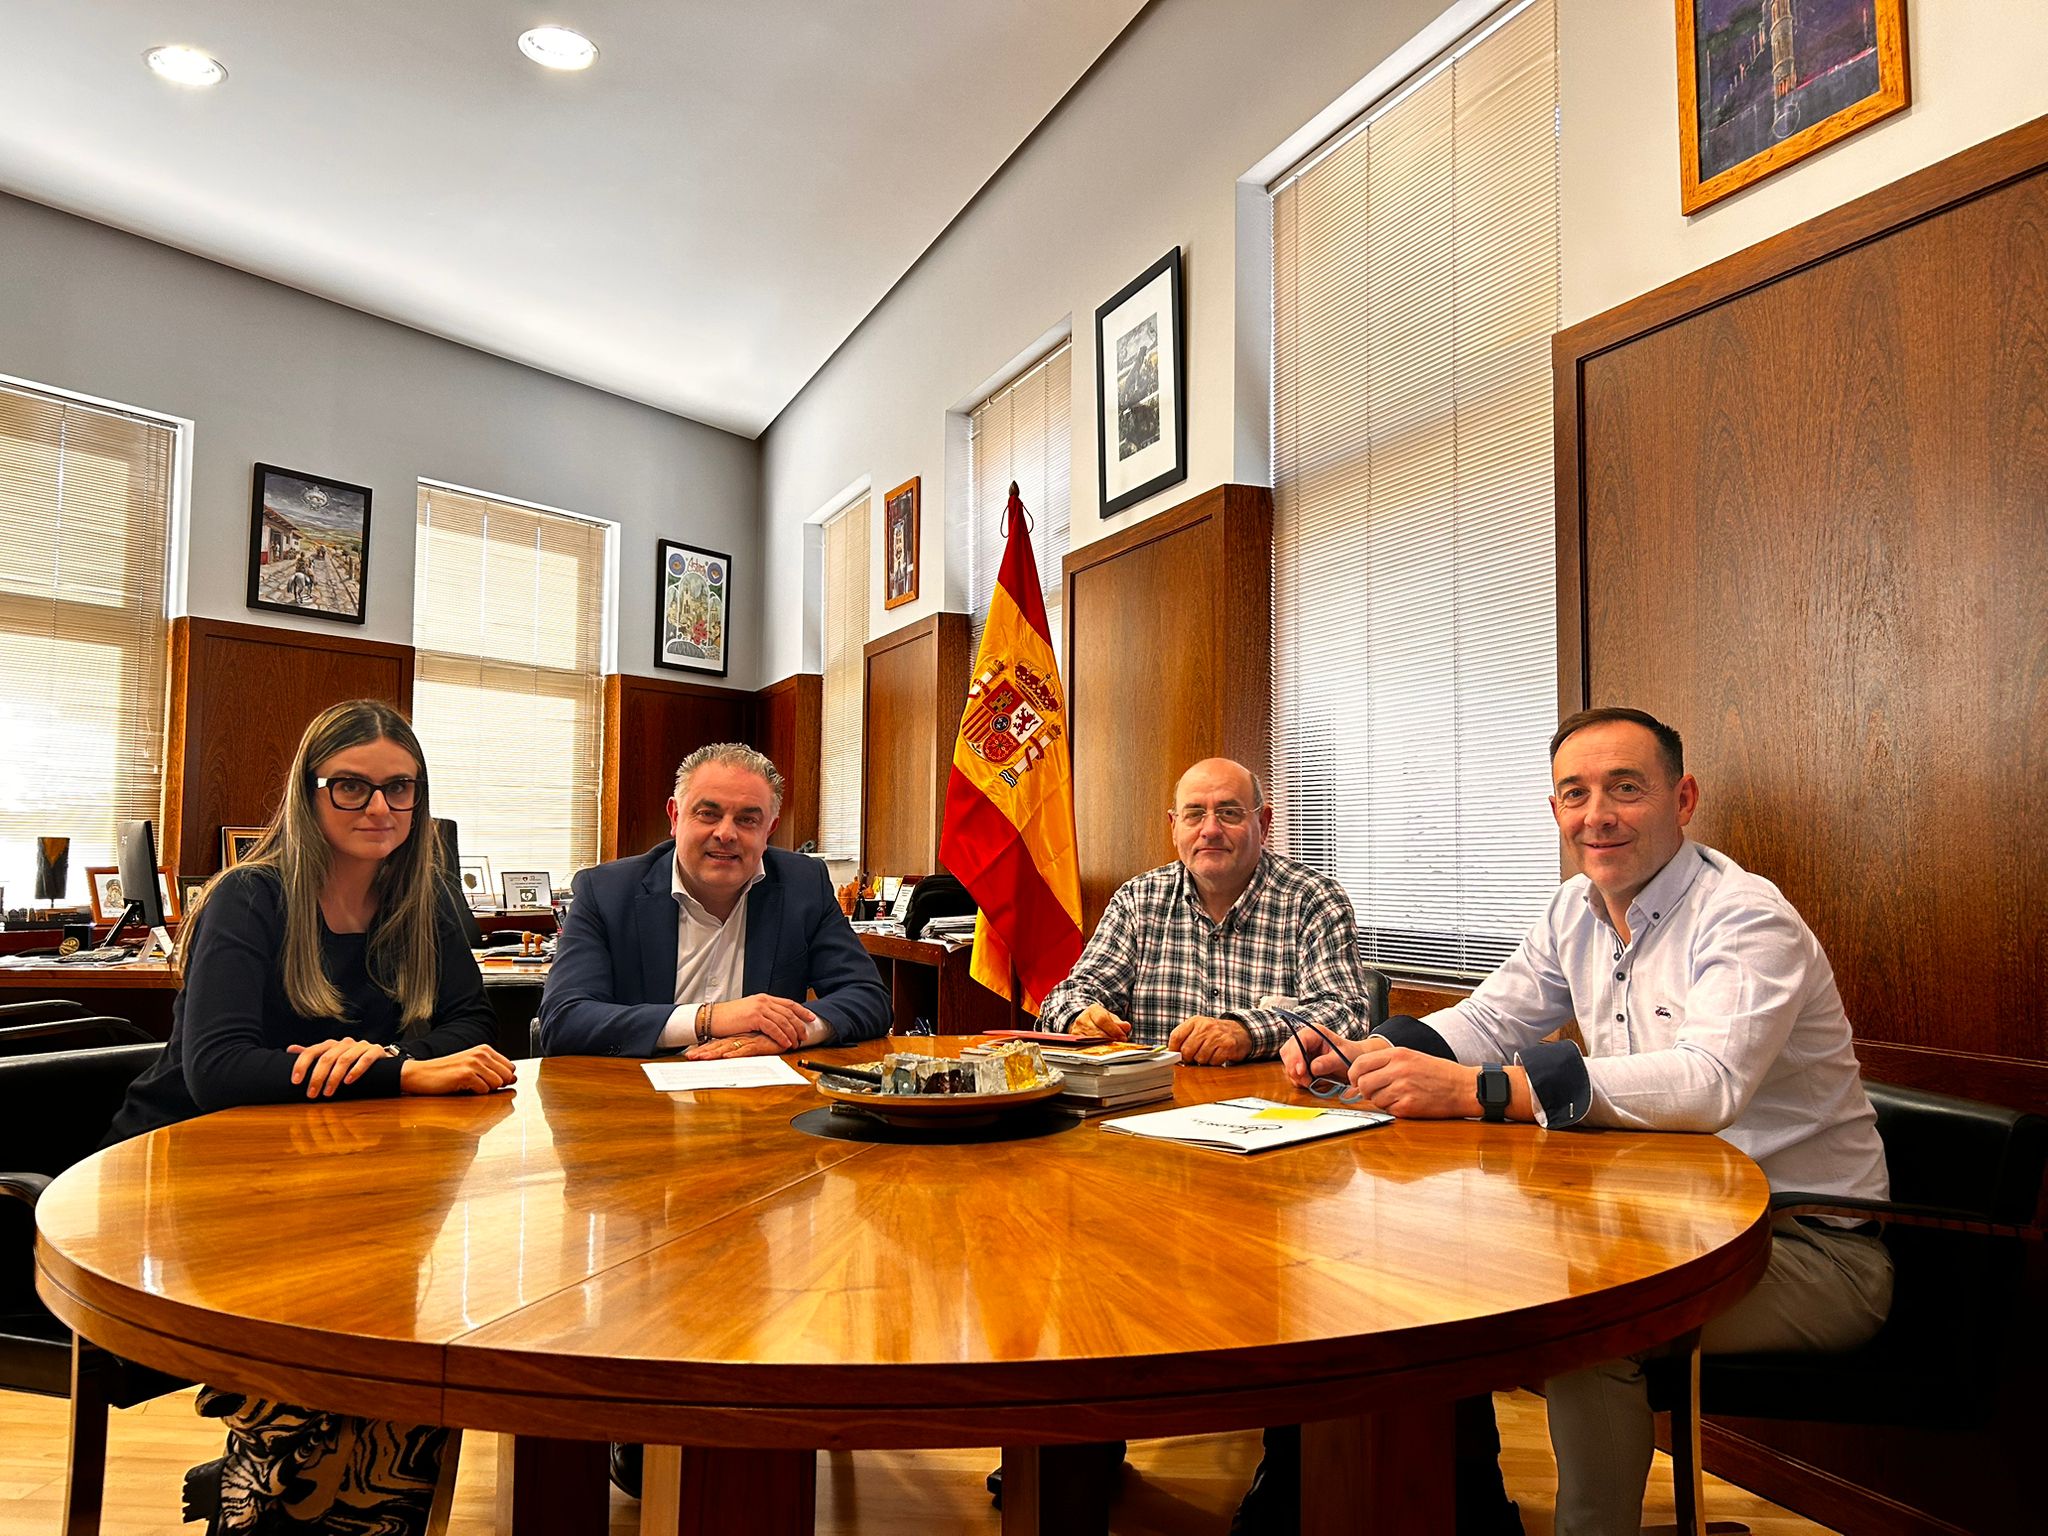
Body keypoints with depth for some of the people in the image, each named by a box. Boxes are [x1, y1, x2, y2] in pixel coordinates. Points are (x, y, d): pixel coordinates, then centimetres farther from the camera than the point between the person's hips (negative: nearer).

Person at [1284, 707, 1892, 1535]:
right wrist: (1364, 1054, -14)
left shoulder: (1747, 920, -20)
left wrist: (1478, 1089, -43)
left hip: (1805, 1242, -7)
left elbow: (1708, 1082, -36)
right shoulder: (1577, 911, 4)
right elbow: (1490, 1018, 7)